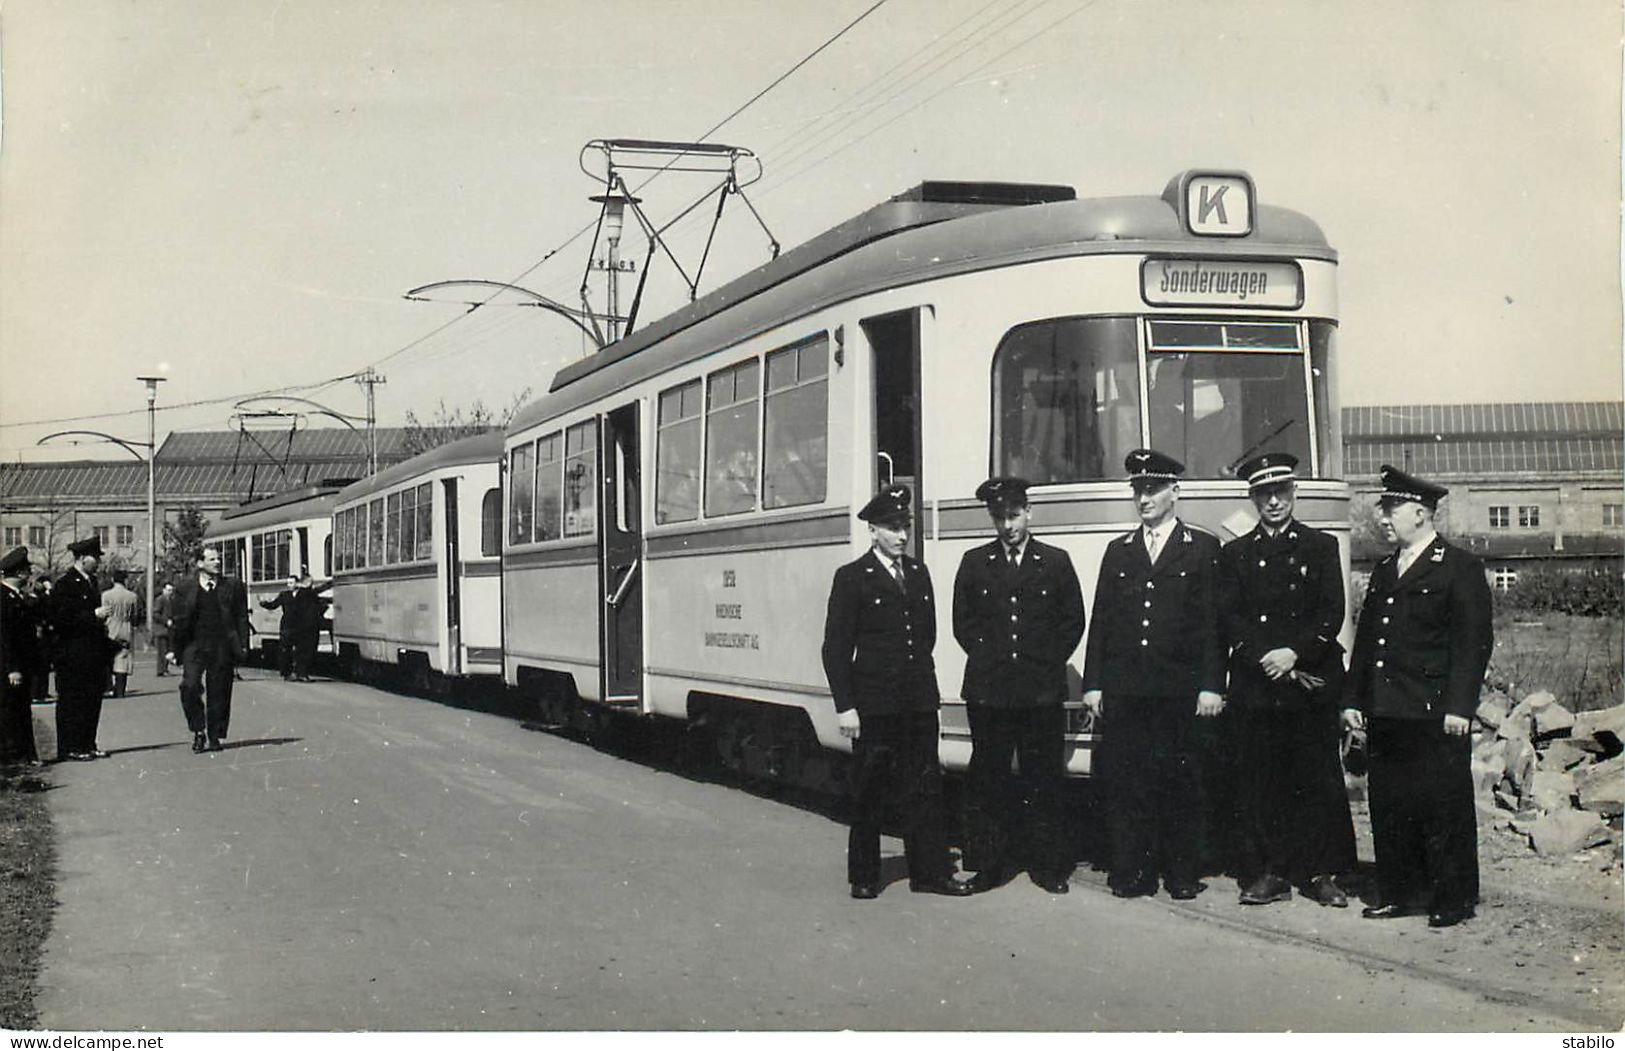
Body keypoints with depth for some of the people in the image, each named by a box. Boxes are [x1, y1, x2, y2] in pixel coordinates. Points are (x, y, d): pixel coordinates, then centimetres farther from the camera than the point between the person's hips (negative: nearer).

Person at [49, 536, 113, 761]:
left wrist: (103, 623, 10)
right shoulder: (64, 584, -11)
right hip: (73, 656, -8)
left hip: (93, 653, 8)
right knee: (71, 702, -3)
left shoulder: (92, 582, 16)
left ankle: (88, 745, 16)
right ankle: (70, 748, 2)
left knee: (92, 702, 10)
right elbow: (61, 620, -18)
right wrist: (94, 616, -18)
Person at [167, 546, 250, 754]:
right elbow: (179, 620, 8)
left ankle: (214, 737, 14)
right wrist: (173, 648, 5)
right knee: (189, 686, -14)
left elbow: (241, 617, 6)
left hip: (223, 646, 0)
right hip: (194, 645, 0)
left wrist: (242, 645, -1)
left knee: (218, 693, 3)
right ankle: (198, 731, 2)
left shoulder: (233, 586, 7)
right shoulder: (186, 587, 6)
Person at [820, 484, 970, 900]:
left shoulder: (918, 574, 12)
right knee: (869, 792, 5)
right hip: (873, 704, -4)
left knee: (925, 788, 6)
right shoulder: (852, 577, -4)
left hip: (919, 701, 5)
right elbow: (836, 647, -7)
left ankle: (931, 871, 13)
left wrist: (925, 684, 13)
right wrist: (845, 706, -12)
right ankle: (864, 876, 15)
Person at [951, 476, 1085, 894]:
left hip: (1042, 691, -1)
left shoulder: (1056, 562, 8)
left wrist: (1048, 664, 1)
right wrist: (989, 660, 1)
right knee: (987, 781, 3)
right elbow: (963, 623, 10)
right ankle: (990, 864, 10)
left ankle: (1048, 866, 11)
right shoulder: (974, 563, 10)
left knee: (1043, 780, 3)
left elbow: (1073, 621, 8)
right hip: (988, 691, 1)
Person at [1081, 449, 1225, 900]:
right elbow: (1100, 621, 13)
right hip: (1123, 690, 3)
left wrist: (1211, 686, -7)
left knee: (1181, 785, 1)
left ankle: (1183, 874, 10)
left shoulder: (1204, 548, 6)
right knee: (1125, 783, 1)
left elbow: (1214, 622, 1)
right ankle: (1131, 872, 8)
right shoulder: (1118, 552, 16)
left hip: (1181, 689, -3)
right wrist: (1093, 684, 5)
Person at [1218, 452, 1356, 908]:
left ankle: (1322, 873, 6)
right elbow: (1229, 619, 4)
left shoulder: (1321, 547, 10)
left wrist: (1294, 653, -13)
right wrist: (1267, 660, -9)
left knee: (1319, 781, -1)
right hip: (1254, 687, 1)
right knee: (1257, 784, 0)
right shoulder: (1234, 554, 14)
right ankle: (1266, 873, 7)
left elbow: (1331, 614, 0)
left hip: (1313, 686, -1)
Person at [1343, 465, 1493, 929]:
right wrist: (1353, 699, 12)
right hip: (1384, 713, 7)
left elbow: (1473, 642, -9)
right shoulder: (1382, 573, 18)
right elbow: (1364, 641, 19)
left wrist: (1459, 706, -16)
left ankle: (1453, 898, 10)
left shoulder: (1460, 568, -4)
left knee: (1444, 807, 0)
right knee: (1388, 806, 10)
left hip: (1435, 716, -7)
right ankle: (1396, 894, 19)